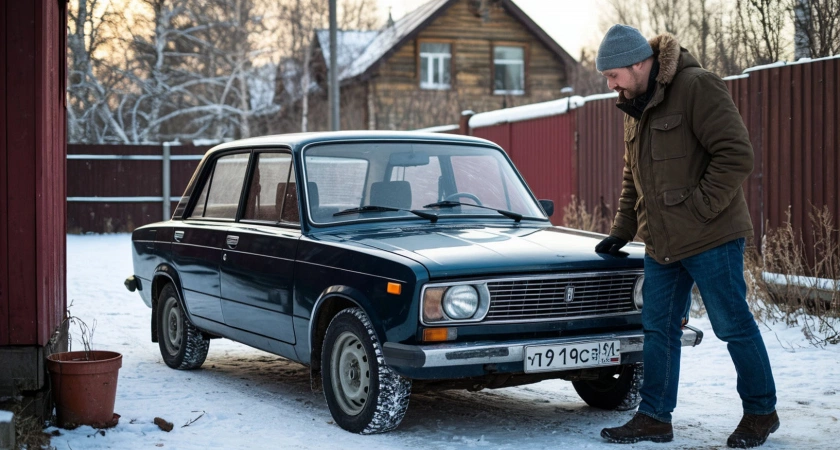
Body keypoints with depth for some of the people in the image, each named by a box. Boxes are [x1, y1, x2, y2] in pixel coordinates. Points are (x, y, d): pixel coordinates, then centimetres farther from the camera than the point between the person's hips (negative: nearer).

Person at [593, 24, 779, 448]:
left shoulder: (697, 87, -13)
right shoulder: (635, 108, 14)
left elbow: (736, 155, -18)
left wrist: (699, 208, -19)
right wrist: (620, 231, 15)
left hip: (710, 238, -8)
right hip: (660, 243, 8)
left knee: (733, 326, 3)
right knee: (658, 330, 10)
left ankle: (761, 412, 18)